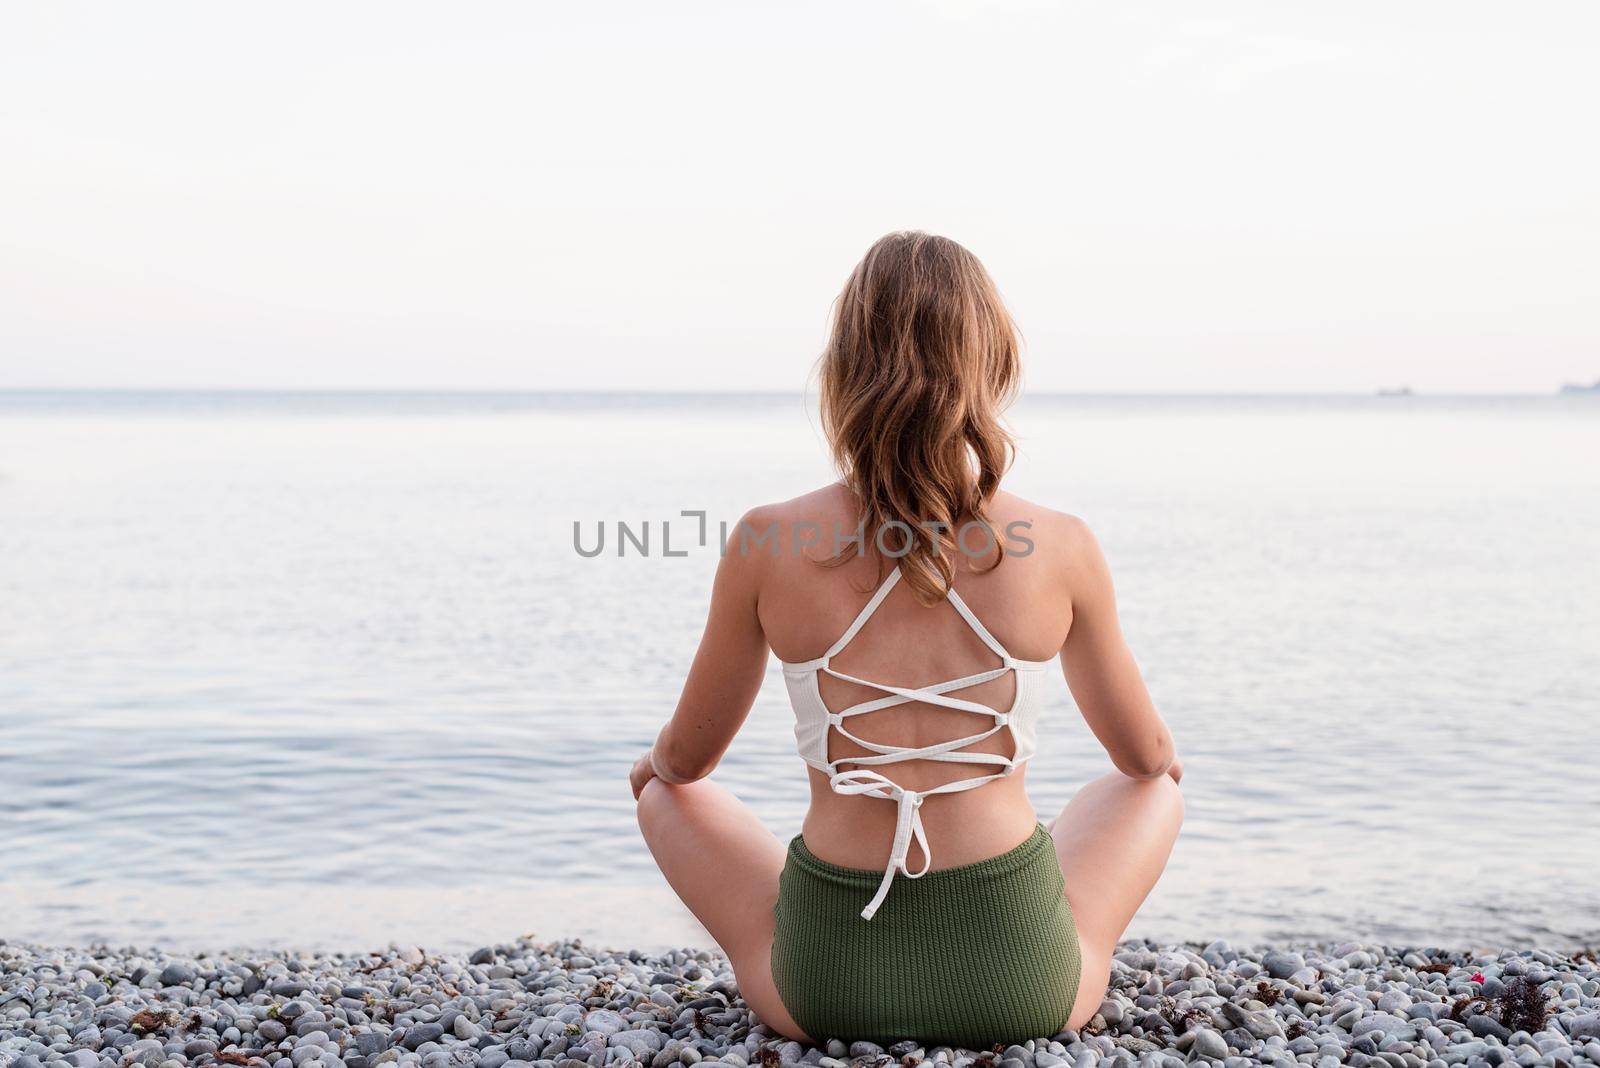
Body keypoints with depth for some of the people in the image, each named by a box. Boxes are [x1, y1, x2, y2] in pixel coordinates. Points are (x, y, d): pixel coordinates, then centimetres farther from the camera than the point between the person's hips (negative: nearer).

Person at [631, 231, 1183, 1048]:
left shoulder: (767, 546, -8)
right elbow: (1147, 756, 10)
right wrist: (1157, 762, 35)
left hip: (830, 980, 0)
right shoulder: (1058, 547, -8)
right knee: (1153, 790, 30)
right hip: (1021, 987, 1)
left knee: (668, 794, 27)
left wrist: (657, 764, 33)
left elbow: (685, 759, 7)